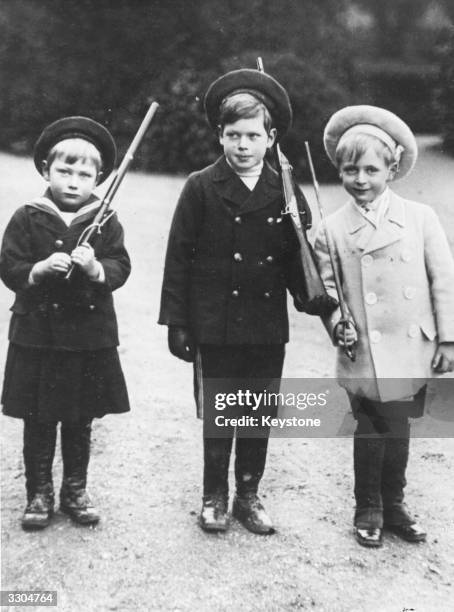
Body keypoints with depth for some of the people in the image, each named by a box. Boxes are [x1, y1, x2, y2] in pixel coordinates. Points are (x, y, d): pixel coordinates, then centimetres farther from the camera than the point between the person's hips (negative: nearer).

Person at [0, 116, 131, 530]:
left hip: (91, 336, 1)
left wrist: (96, 268, -26)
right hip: (37, 333, -1)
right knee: (38, 422, 8)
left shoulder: (106, 222, 1)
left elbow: (120, 267, -6)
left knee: (81, 421, 13)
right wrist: (40, 269, -23)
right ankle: (39, 493, 23)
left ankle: (76, 489, 29)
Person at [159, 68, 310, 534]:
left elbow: (294, 259, 7)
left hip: (268, 329, 3)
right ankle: (214, 498, 26)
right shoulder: (201, 188, -4)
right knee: (217, 419, 9)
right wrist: (176, 321, -6)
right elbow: (178, 258, -4)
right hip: (215, 327, -2)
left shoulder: (284, 192, 3)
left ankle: (248, 496, 30)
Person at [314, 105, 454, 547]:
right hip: (365, 354, -2)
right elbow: (325, 287, 5)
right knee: (374, 428, 0)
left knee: (398, 429, 14)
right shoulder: (332, 230, 0)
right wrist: (337, 325, -12)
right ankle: (368, 510, 24)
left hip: (414, 351, 2)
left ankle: (393, 506, 36)